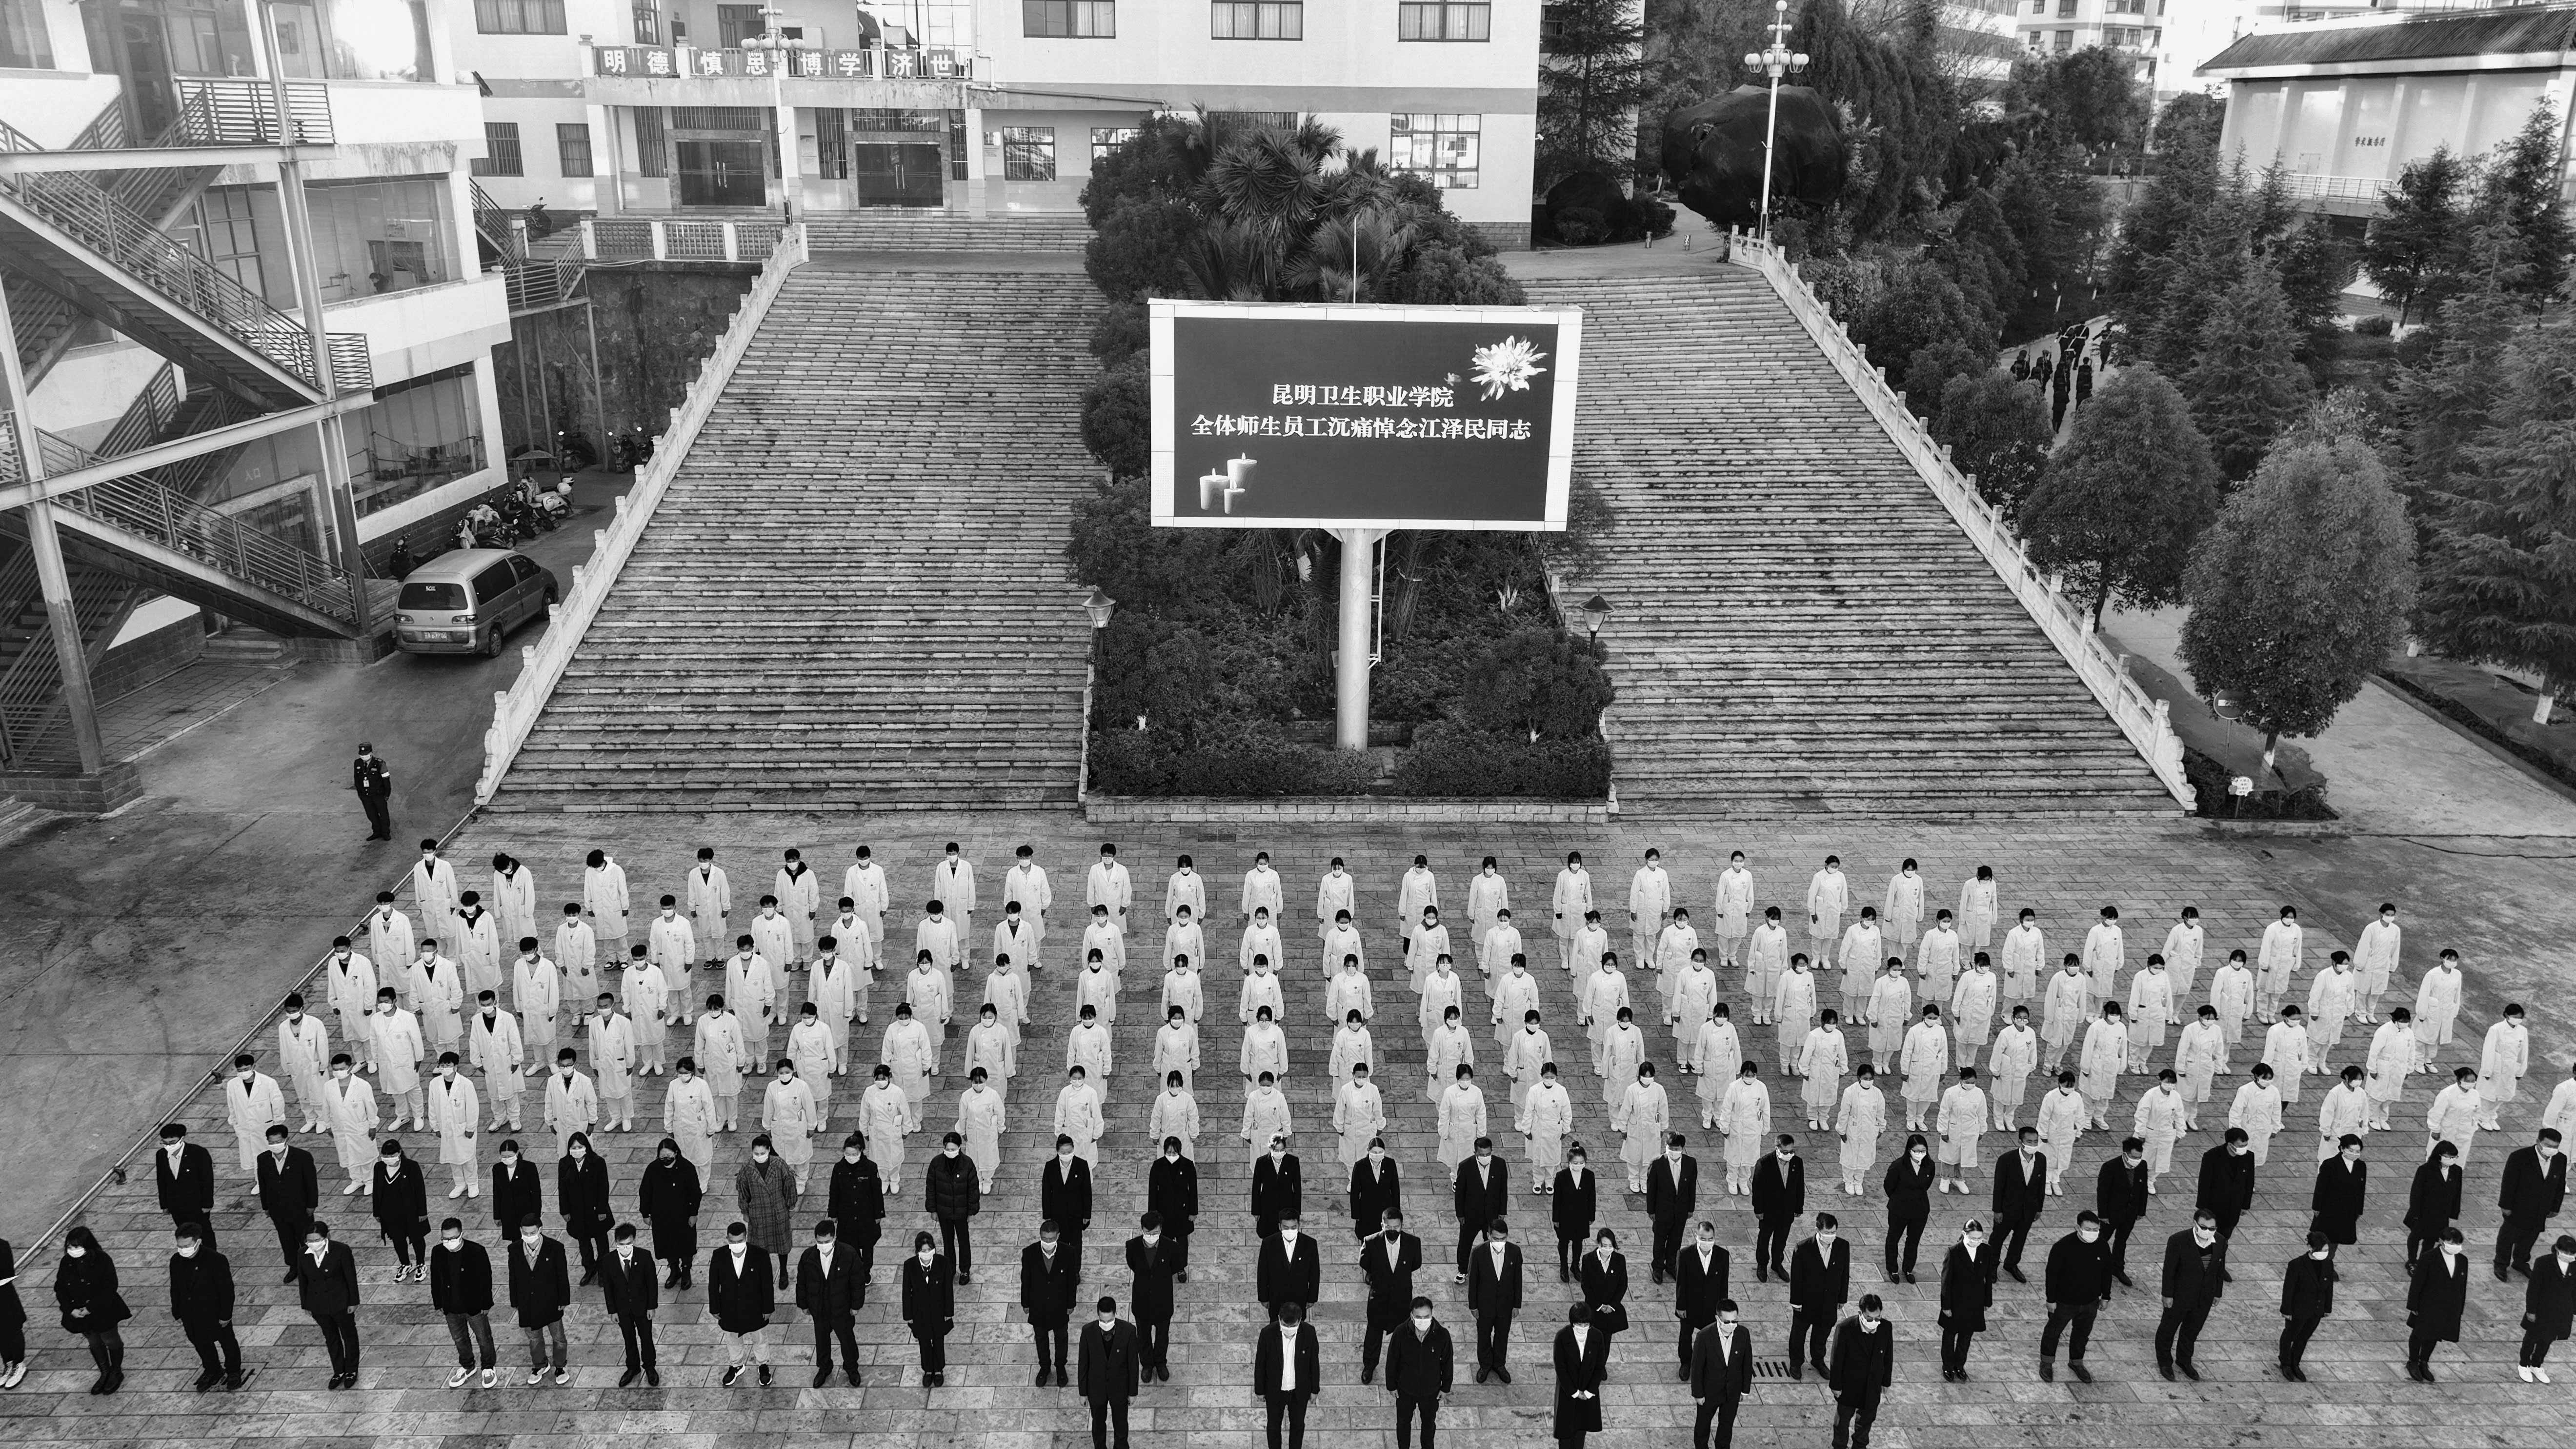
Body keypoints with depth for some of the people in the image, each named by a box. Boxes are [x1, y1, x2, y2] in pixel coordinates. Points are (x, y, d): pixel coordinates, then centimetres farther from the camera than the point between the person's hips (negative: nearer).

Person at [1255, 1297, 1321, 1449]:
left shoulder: (1309, 1332, -23)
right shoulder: (1268, 1333, -26)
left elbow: (1314, 1362, -7)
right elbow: (1260, 1363, -11)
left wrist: (1314, 1390, 2)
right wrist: (1259, 1390, -1)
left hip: (1300, 1391, 1)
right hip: (1274, 1391, -1)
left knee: (1298, 1425, 23)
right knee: (1274, 1425, 21)